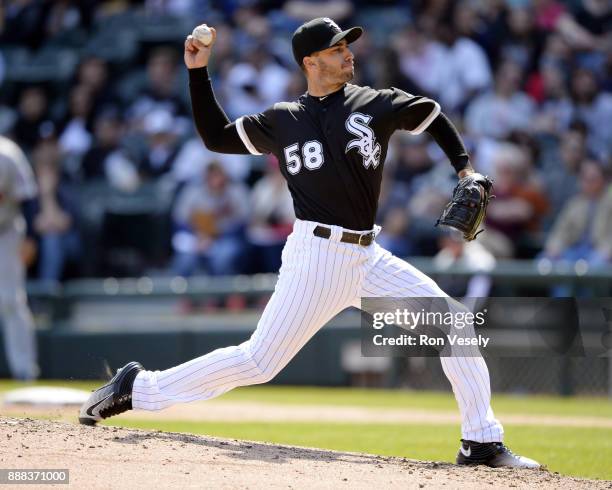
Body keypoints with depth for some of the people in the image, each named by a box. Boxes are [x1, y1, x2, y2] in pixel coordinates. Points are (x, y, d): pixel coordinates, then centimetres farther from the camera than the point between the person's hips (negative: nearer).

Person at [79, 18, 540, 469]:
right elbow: (217, 136, 14)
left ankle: (482, 442, 2)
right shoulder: (282, 120, 6)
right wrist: (199, 72, 8)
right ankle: (140, 387, 5)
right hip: (316, 257, -3)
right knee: (257, 362, -8)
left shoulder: (376, 104, 6)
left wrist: (466, 169, 11)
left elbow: (430, 114, 21)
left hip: (368, 259, 3)